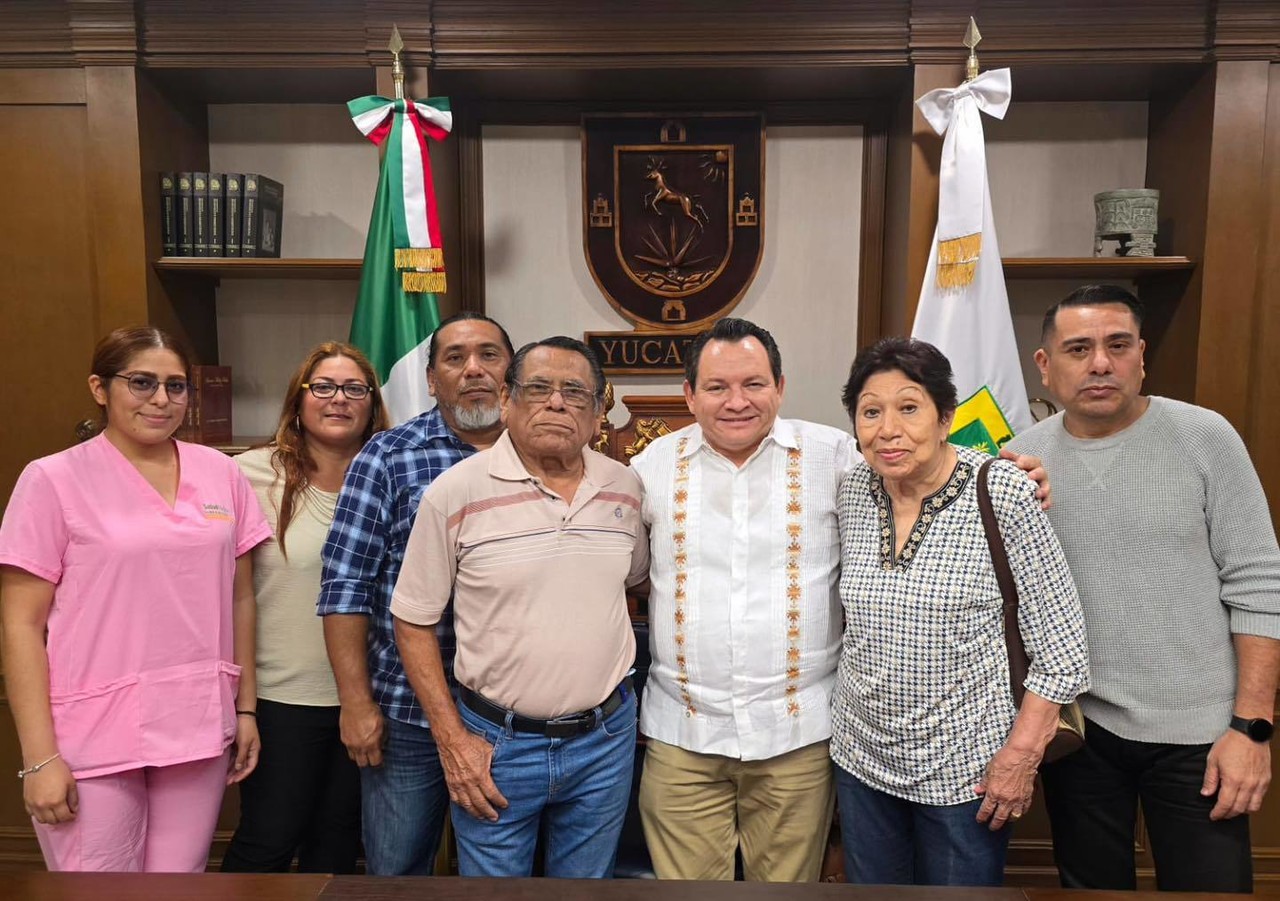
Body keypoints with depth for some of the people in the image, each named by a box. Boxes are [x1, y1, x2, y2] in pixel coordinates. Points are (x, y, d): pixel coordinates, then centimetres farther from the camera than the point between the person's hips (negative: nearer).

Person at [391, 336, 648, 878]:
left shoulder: (625, 488, 0)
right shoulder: (455, 494, -11)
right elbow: (414, 621, -5)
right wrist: (451, 740, -8)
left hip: (606, 738, 3)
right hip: (495, 745, -3)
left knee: (588, 882, 20)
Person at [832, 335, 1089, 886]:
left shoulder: (1003, 494, -15)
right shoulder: (853, 491, -2)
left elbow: (1061, 644, -11)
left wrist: (1022, 753, -12)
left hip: (966, 769, -4)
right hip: (862, 756, 4)